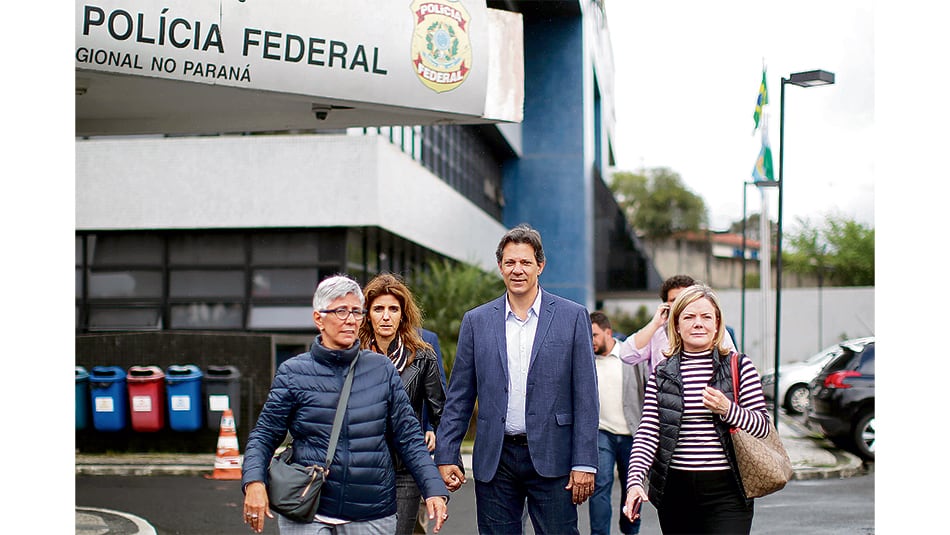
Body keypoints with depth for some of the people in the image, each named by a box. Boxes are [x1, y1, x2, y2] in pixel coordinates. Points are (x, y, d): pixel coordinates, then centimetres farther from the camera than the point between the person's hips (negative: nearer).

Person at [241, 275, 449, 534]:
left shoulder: (382, 369, 4)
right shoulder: (293, 372, 1)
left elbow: (409, 437, 4)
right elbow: (264, 435, 1)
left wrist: (434, 490, -6)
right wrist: (254, 482, -17)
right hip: (307, 514, -1)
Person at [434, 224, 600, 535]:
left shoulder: (572, 317, 1)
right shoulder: (477, 321, 7)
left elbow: (585, 395, -1)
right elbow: (459, 396, 8)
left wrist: (584, 462, -6)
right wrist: (446, 456, 2)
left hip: (551, 458, -2)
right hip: (495, 459, 2)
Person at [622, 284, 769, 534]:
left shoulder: (739, 367, 4)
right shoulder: (661, 374, 7)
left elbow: (763, 427, 3)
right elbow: (647, 433, 2)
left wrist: (728, 410, -16)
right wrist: (634, 481, -13)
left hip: (726, 492, -2)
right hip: (674, 492, 2)